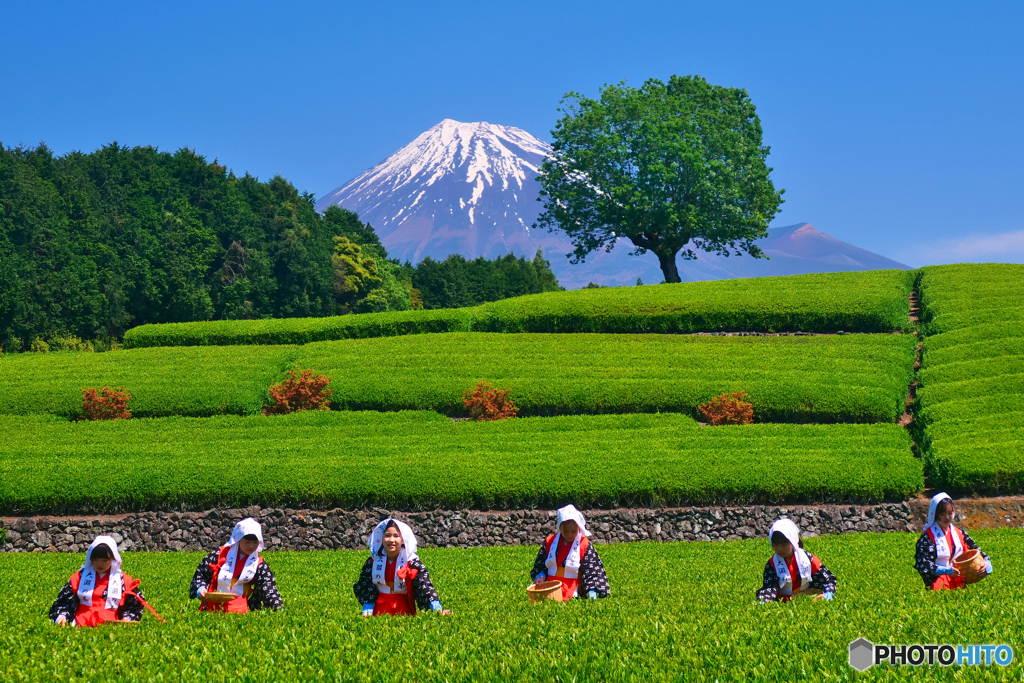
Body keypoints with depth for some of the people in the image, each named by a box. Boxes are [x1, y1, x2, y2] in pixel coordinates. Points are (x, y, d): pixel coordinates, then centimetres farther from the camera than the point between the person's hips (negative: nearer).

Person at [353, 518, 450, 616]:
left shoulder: (411, 561, -3)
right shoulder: (373, 561, 4)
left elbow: (424, 584, -8)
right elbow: (365, 586, 7)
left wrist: (437, 608, -19)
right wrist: (367, 611, -5)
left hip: (403, 609, -1)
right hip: (379, 608, 1)